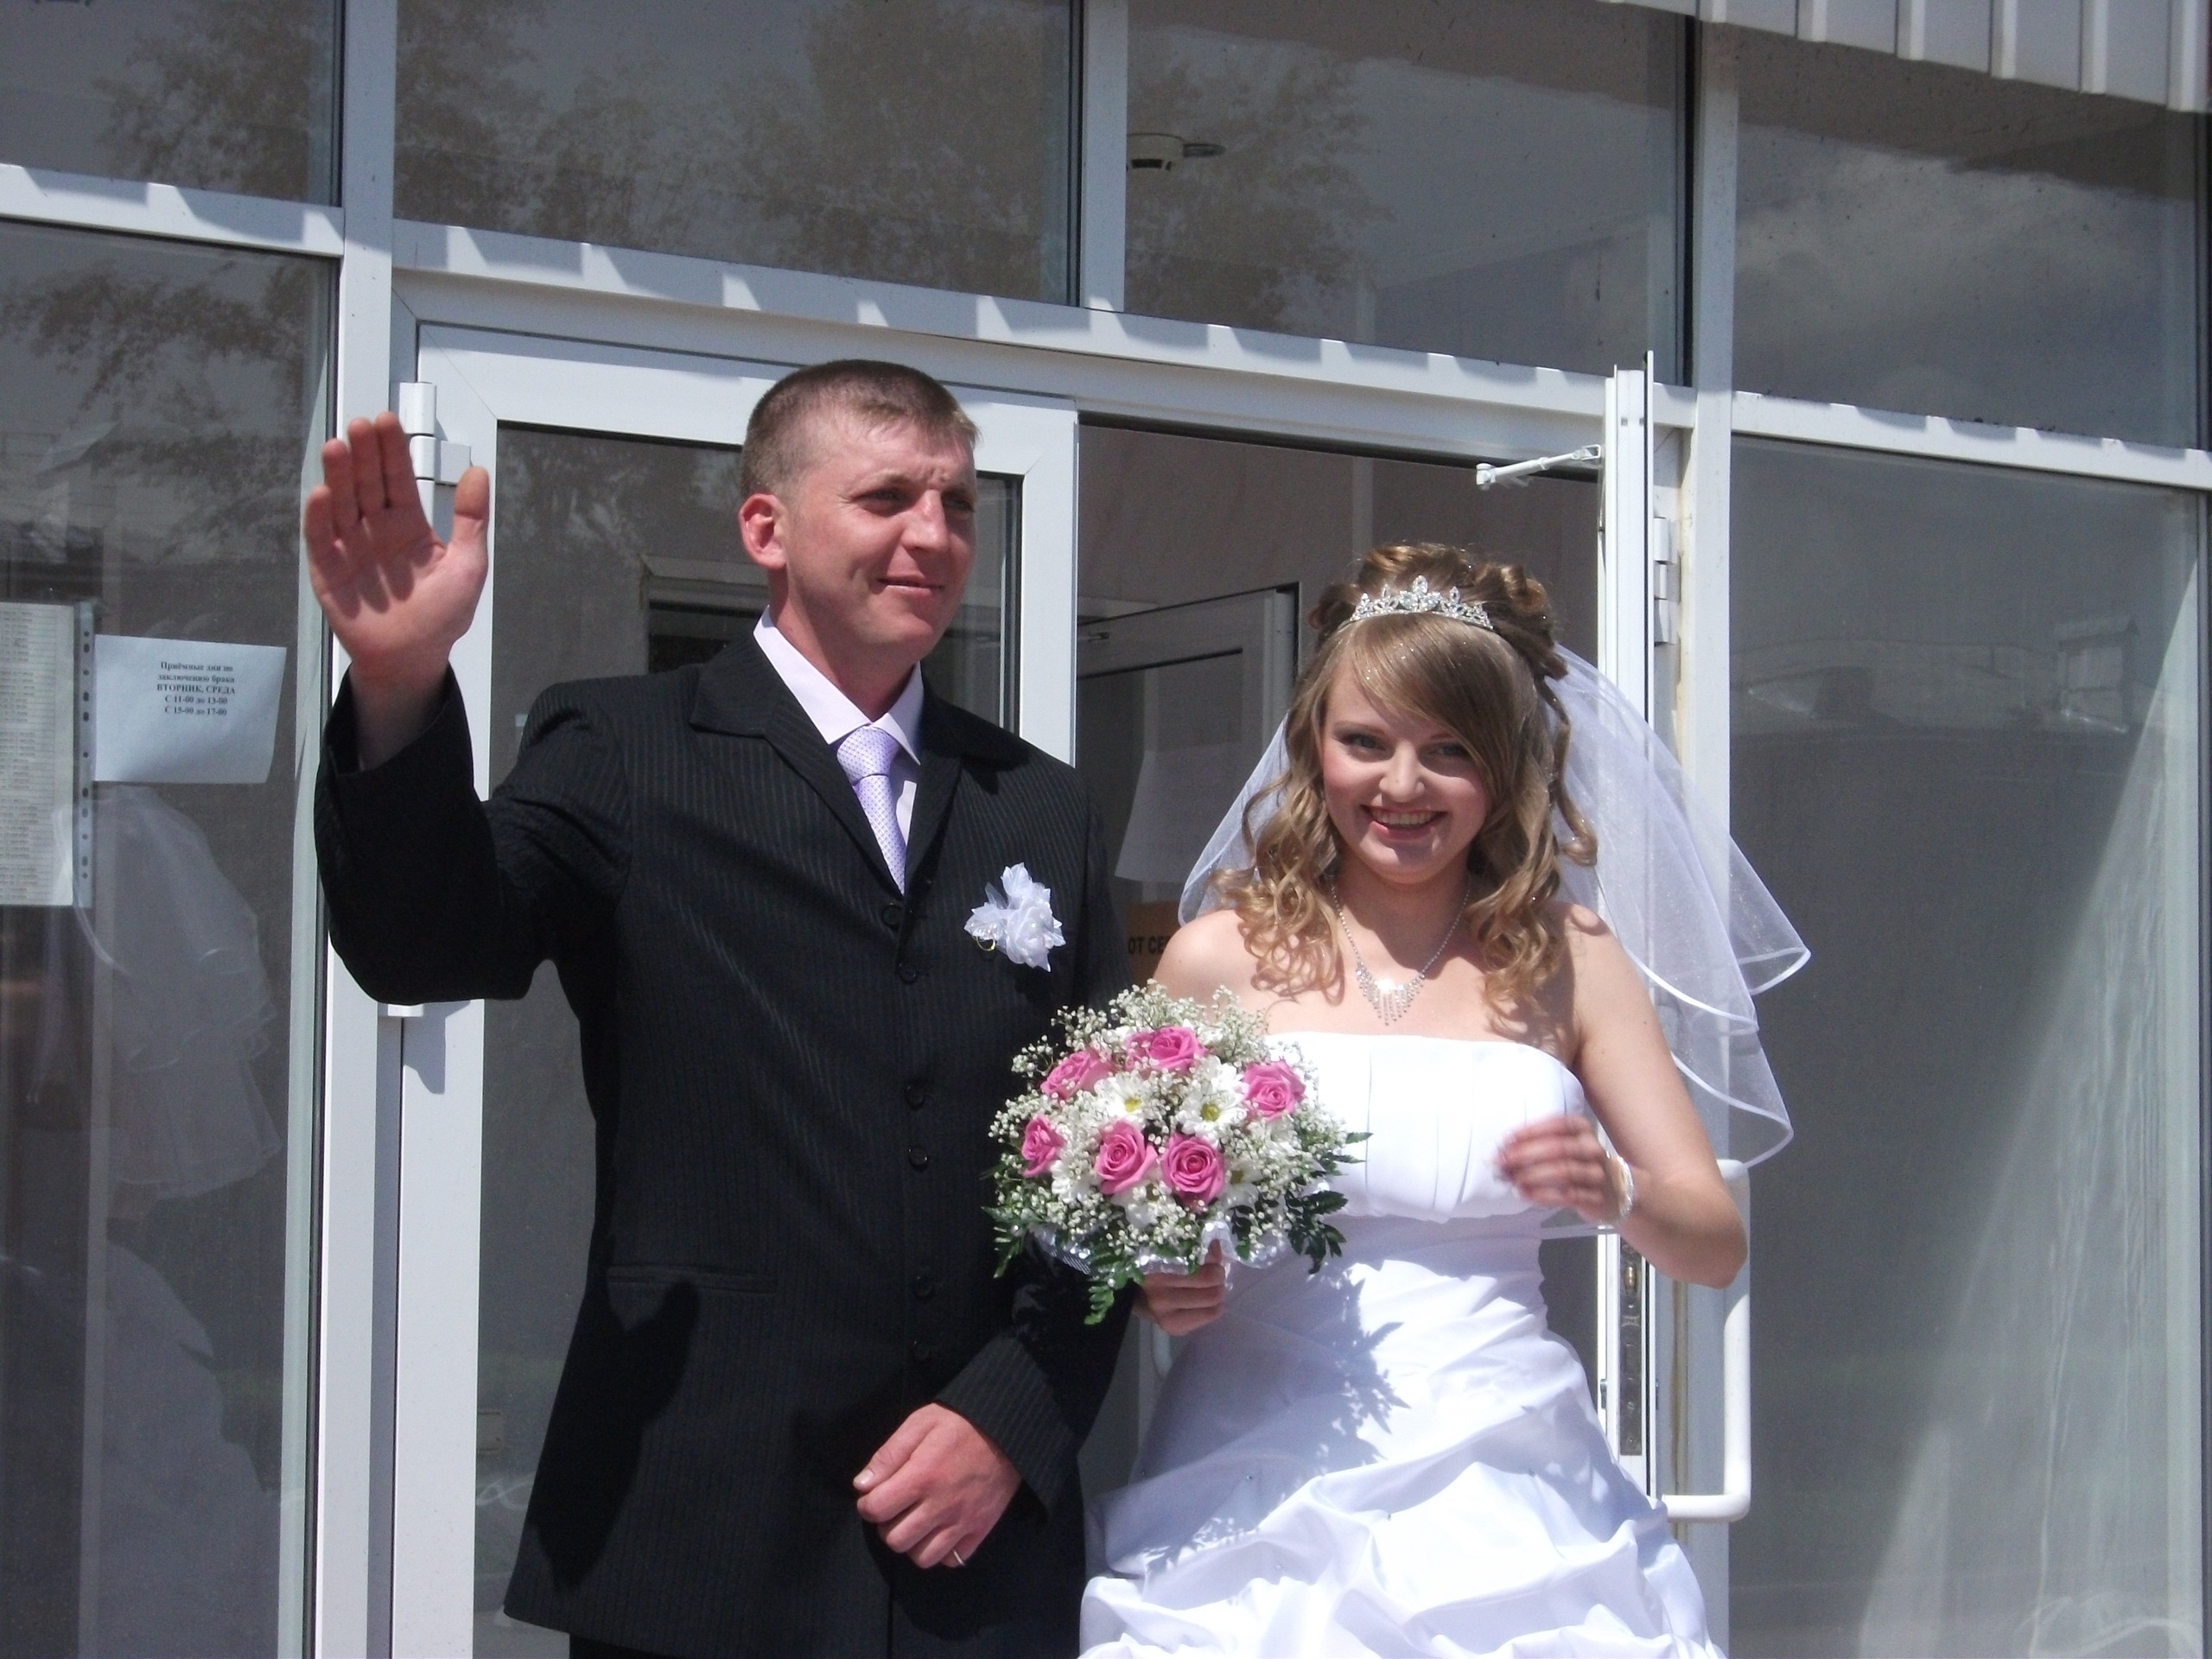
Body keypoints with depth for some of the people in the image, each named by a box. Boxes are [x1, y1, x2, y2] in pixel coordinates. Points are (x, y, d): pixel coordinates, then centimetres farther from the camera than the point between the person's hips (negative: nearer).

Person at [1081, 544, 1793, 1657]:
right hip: (1264, 1492, -1)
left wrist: (1614, 1193, -15)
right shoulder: (1219, 958, 2)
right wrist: (1159, 1289, -11)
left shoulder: (1565, 961, 5)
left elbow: (1717, 1244, 5)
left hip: (1503, 1498, 1)